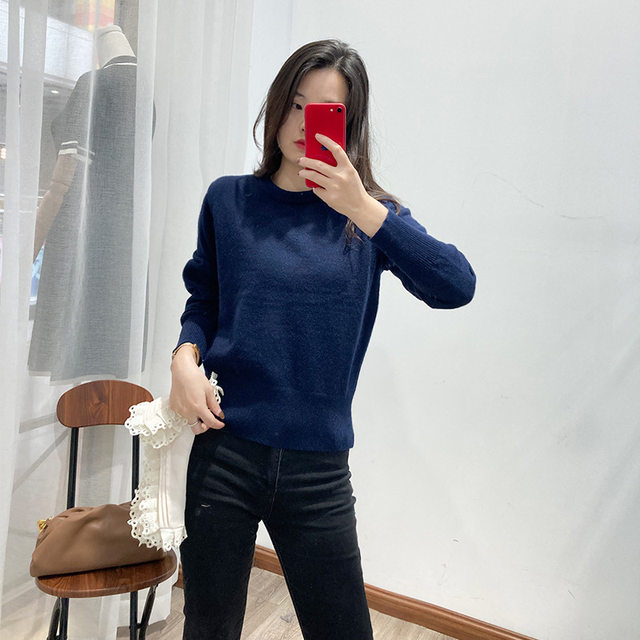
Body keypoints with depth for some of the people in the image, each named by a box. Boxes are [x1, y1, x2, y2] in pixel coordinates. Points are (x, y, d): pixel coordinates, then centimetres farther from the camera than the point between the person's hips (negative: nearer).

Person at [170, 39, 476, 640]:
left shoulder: (369, 214, 0)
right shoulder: (229, 200, 4)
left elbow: (456, 287, -14)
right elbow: (203, 298, 12)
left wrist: (364, 210, -24)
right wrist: (185, 356, -8)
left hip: (318, 463, 0)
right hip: (224, 448, 1)